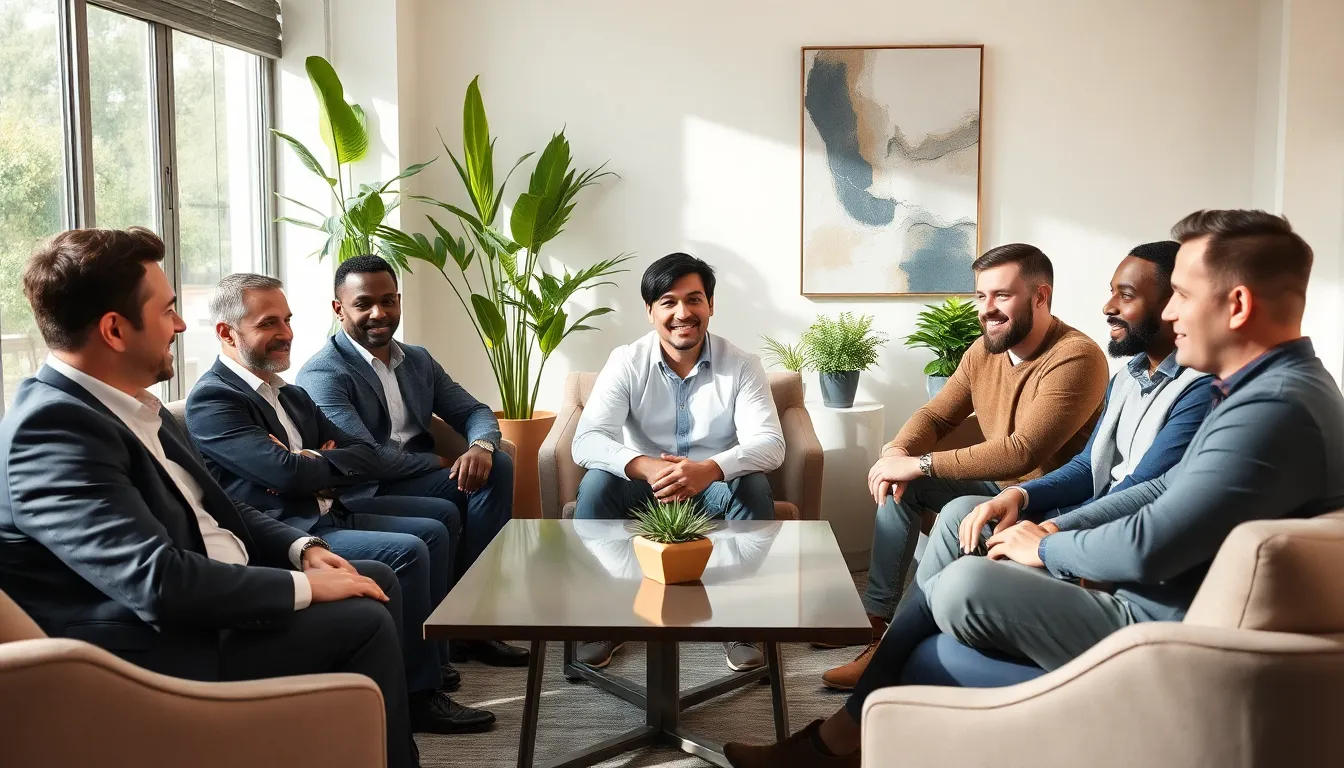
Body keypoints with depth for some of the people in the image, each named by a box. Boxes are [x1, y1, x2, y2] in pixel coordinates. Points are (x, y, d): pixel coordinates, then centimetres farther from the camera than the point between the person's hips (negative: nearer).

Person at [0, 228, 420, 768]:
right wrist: (304, 586, -21)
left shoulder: (131, 405, 7)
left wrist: (302, 548, 1)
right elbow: (158, 582, -30)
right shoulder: (53, 430, -23)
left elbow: (214, 510, 17)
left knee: (378, 582, 9)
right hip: (163, 648, -10)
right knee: (363, 620, -15)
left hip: (217, 597, 10)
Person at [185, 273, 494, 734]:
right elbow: (286, 472, -23)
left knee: (439, 520, 12)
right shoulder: (212, 400, -11)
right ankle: (418, 693, -9)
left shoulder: (290, 396, 17)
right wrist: (337, 464, -4)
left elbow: (368, 456, 9)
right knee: (407, 552, -23)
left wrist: (320, 463, -11)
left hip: (326, 514, 10)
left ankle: (425, 657, 18)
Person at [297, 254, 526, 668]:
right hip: (363, 496, -7)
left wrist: (481, 446, -14)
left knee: (498, 464, -18)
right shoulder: (321, 374, -7)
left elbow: (475, 412, 11)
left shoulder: (418, 360, 17)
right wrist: (442, 463, -10)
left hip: (422, 482, 7)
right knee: (445, 517, -32)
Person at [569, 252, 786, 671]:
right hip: (644, 485, 1)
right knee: (596, 483, -28)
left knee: (753, 486, -31)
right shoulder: (627, 362, -11)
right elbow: (586, 441, -22)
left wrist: (710, 469, -45)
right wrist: (644, 466, -44)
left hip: (715, 488, 0)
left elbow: (770, 444, -24)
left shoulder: (741, 365, -12)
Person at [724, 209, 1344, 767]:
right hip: (1149, 600, 10)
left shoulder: (1275, 410, -25)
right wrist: (1053, 528, 5)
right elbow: (1167, 490, 15)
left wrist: (1046, 550, -9)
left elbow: (1146, 548, -28)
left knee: (969, 584, -17)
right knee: (957, 530, 8)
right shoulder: (1268, 386, 10)